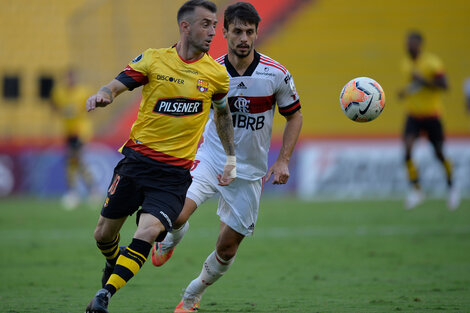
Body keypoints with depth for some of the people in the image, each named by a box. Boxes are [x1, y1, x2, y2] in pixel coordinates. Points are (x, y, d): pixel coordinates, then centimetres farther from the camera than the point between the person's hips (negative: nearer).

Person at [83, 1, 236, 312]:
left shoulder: (217, 74, 4)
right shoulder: (153, 59, -1)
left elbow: (223, 112, 21)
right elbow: (117, 85, -5)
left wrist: (231, 158, 19)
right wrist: (102, 95, -29)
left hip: (175, 172, -1)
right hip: (137, 157, 1)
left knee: (148, 233, -23)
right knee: (104, 234, 8)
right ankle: (114, 264, 42)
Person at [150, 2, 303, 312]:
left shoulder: (277, 74, -9)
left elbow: (294, 115, 5)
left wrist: (283, 161, -5)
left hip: (249, 171, 1)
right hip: (210, 159, -1)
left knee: (227, 247, 4)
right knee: (176, 214, -26)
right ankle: (169, 242, 13)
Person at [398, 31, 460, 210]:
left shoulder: (432, 62, -12)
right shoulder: (406, 64, 7)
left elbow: (444, 85, -17)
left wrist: (423, 81, -25)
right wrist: (405, 92, 4)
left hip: (432, 115, -4)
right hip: (414, 115, 4)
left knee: (439, 154, 4)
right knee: (407, 147, -17)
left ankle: (451, 187, 29)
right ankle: (416, 190, -9)